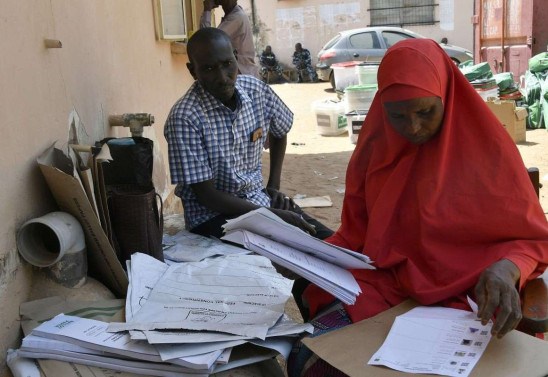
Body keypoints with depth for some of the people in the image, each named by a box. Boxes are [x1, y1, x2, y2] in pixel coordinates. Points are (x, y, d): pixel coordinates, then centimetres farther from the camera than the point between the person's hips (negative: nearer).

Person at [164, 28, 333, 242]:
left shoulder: (256, 90, -5)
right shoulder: (184, 118, -22)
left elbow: (279, 133, 17)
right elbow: (206, 195, -20)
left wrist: (274, 185, 8)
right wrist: (272, 215, -22)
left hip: (258, 198, 6)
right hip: (212, 213, -5)